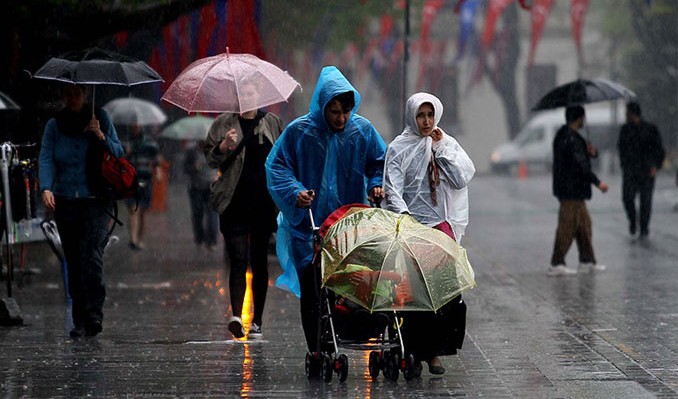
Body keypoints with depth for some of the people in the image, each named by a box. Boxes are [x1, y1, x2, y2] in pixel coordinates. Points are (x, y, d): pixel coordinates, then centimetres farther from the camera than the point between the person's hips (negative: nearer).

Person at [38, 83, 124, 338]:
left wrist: (101, 137, -12)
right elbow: (46, 158, -2)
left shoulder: (100, 119, 6)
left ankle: (94, 315, -19)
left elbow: (119, 155, 6)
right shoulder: (54, 125, 8)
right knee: (73, 262, 3)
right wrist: (46, 188, -19)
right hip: (65, 202, 2)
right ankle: (80, 321, 7)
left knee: (91, 255, -18)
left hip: (96, 202, -2)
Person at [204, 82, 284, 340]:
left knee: (260, 261, 6)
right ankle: (236, 316, -21)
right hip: (235, 204, -2)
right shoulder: (224, 124, 6)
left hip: (264, 201, 2)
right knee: (238, 261, -13)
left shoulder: (272, 122, 12)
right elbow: (210, 159, 4)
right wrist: (224, 146, -16)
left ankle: (257, 321, 11)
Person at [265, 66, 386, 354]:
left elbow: (380, 163, 14)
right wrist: (294, 192, -15)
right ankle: (317, 354, 6)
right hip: (308, 223, -2)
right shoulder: (299, 131, -5)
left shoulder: (363, 130, 2)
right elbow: (276, 166, 0)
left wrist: (376, 185, -5)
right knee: (312, 292, -1)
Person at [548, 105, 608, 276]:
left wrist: (591, 152, 1)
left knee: (584, 223, 17)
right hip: (570, 190, -11)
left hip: (575, 191, 11)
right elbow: (580, 166, -22)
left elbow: (580, 158, 23)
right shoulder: (571, 139, -18)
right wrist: (597, 182, -15)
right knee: (567, 226, -8)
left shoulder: (563, 135, 15)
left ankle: (587, 260, 24)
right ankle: (556, 264, -6)